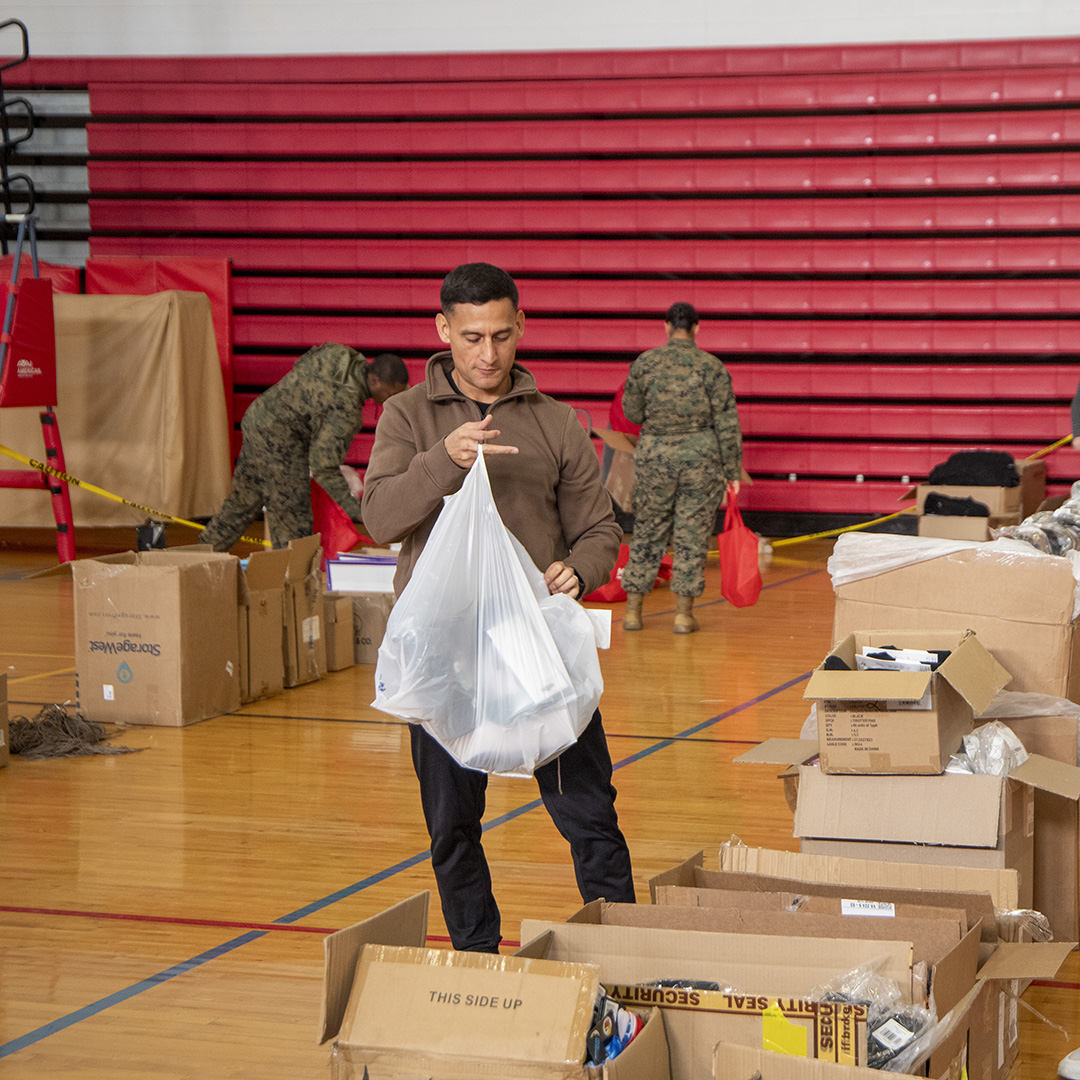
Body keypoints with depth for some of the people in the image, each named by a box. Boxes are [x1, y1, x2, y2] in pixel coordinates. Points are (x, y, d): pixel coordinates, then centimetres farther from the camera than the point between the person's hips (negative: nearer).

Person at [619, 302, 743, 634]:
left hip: (654, 454, 1)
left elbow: (632, 413, 6)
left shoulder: (644, 363, -1)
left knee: (647, 531, 12)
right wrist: (733, 471, 0)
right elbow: (727, 423, -5)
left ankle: (632, 609, 14)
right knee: (692, 534, 5)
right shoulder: (712, 367, -5)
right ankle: (684, 612, 6)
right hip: (701, 455, -1)